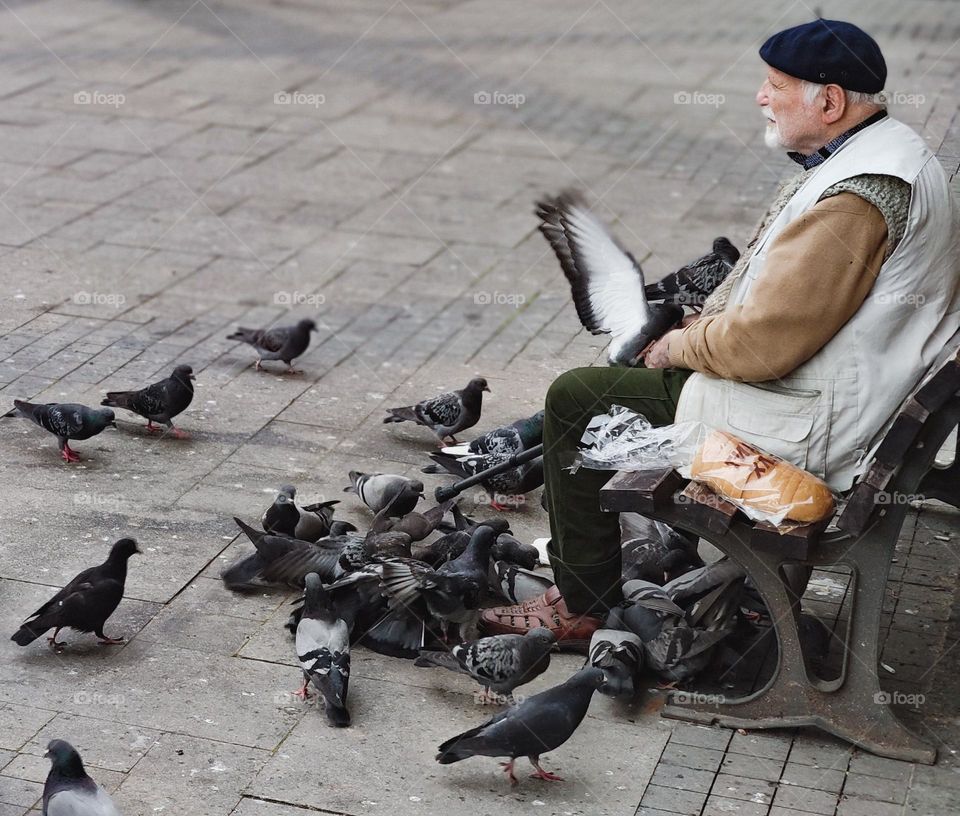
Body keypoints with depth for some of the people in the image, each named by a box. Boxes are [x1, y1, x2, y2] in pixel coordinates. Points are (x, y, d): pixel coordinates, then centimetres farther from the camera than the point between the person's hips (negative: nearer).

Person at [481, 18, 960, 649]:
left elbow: (760, 343, -28)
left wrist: (682, 345, -9)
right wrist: (698, 328, 6)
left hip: (811, 430, -11)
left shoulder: (856, 197, -27)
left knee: (576, 399, -5)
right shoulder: (885, 149, 7)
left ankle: (584, 608, 8)